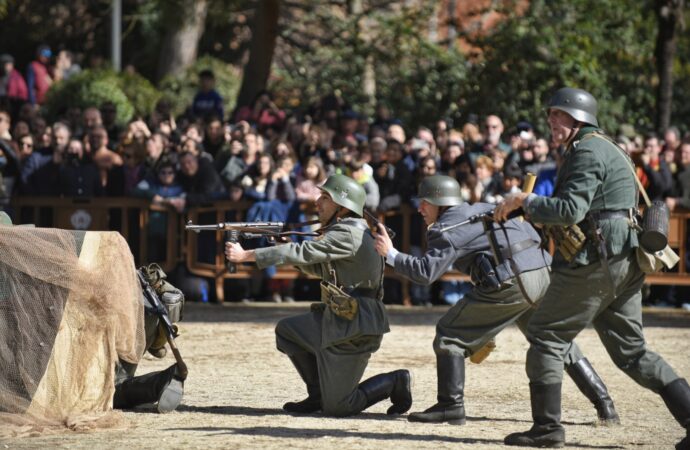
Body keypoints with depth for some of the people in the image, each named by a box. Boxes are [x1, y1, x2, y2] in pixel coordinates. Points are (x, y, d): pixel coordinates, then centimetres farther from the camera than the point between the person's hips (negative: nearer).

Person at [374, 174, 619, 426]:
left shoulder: (445, 229, 2)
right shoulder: (485, 209, 24)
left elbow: (427, 273, -8)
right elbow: (532, 234, 24)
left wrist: (390, 254, 1)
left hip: (510, 284, -8)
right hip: (544, 275, 8)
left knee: (450, 334, 4)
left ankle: (450, 406, 0)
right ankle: (604, 406, 16)